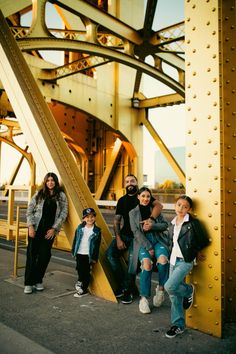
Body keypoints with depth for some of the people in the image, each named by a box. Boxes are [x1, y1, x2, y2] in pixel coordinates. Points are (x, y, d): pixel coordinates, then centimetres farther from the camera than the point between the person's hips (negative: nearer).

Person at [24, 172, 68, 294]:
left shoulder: (61, 196, 3)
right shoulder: (39, 194, 5)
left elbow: (63, 213, 0)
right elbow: (29, 211, 4)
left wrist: (54, 228, -7)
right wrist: (30, 226, -6)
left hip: (50, 229, 0)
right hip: (36, 228, 0)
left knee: (44, 255, 1)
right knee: (31, 254, -2)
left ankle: (38, 281, 17)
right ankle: (28, 283, 7)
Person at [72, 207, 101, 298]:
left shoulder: (96, 231, -7)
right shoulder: (80, 228, 0)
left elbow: (97, 245, -4)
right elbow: (75, 240, 8)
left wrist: (95, 258, -5)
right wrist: (73, 251, 8)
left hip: (89, 255, -2)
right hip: (79, 253, 3)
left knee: (86, 272, 4)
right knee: (79, 269, 10)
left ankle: (84, 289, 17)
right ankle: (80, 281, 39)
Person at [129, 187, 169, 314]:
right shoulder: (133, 213, 7)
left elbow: (165, 225, 10)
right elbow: (136, 232, -2)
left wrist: (152, 226, -10)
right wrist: (148, 247, -12)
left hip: (157, 240, 2)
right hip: (142, 242, -2)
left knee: (163, 259, -30)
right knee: (147, 263, -31)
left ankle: (161, 288, -7)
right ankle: (144, 298, -17)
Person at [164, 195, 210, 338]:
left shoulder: (193, 223, -11)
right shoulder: (173, 224, 8)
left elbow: (204, 241, -6)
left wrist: (195, 252, 7)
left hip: (185, 261, -6)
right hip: (173, 260, 6)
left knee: (170, 286, -20)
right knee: (175, 294, 9)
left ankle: (189, 291, 12)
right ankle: (178, 325, 23)